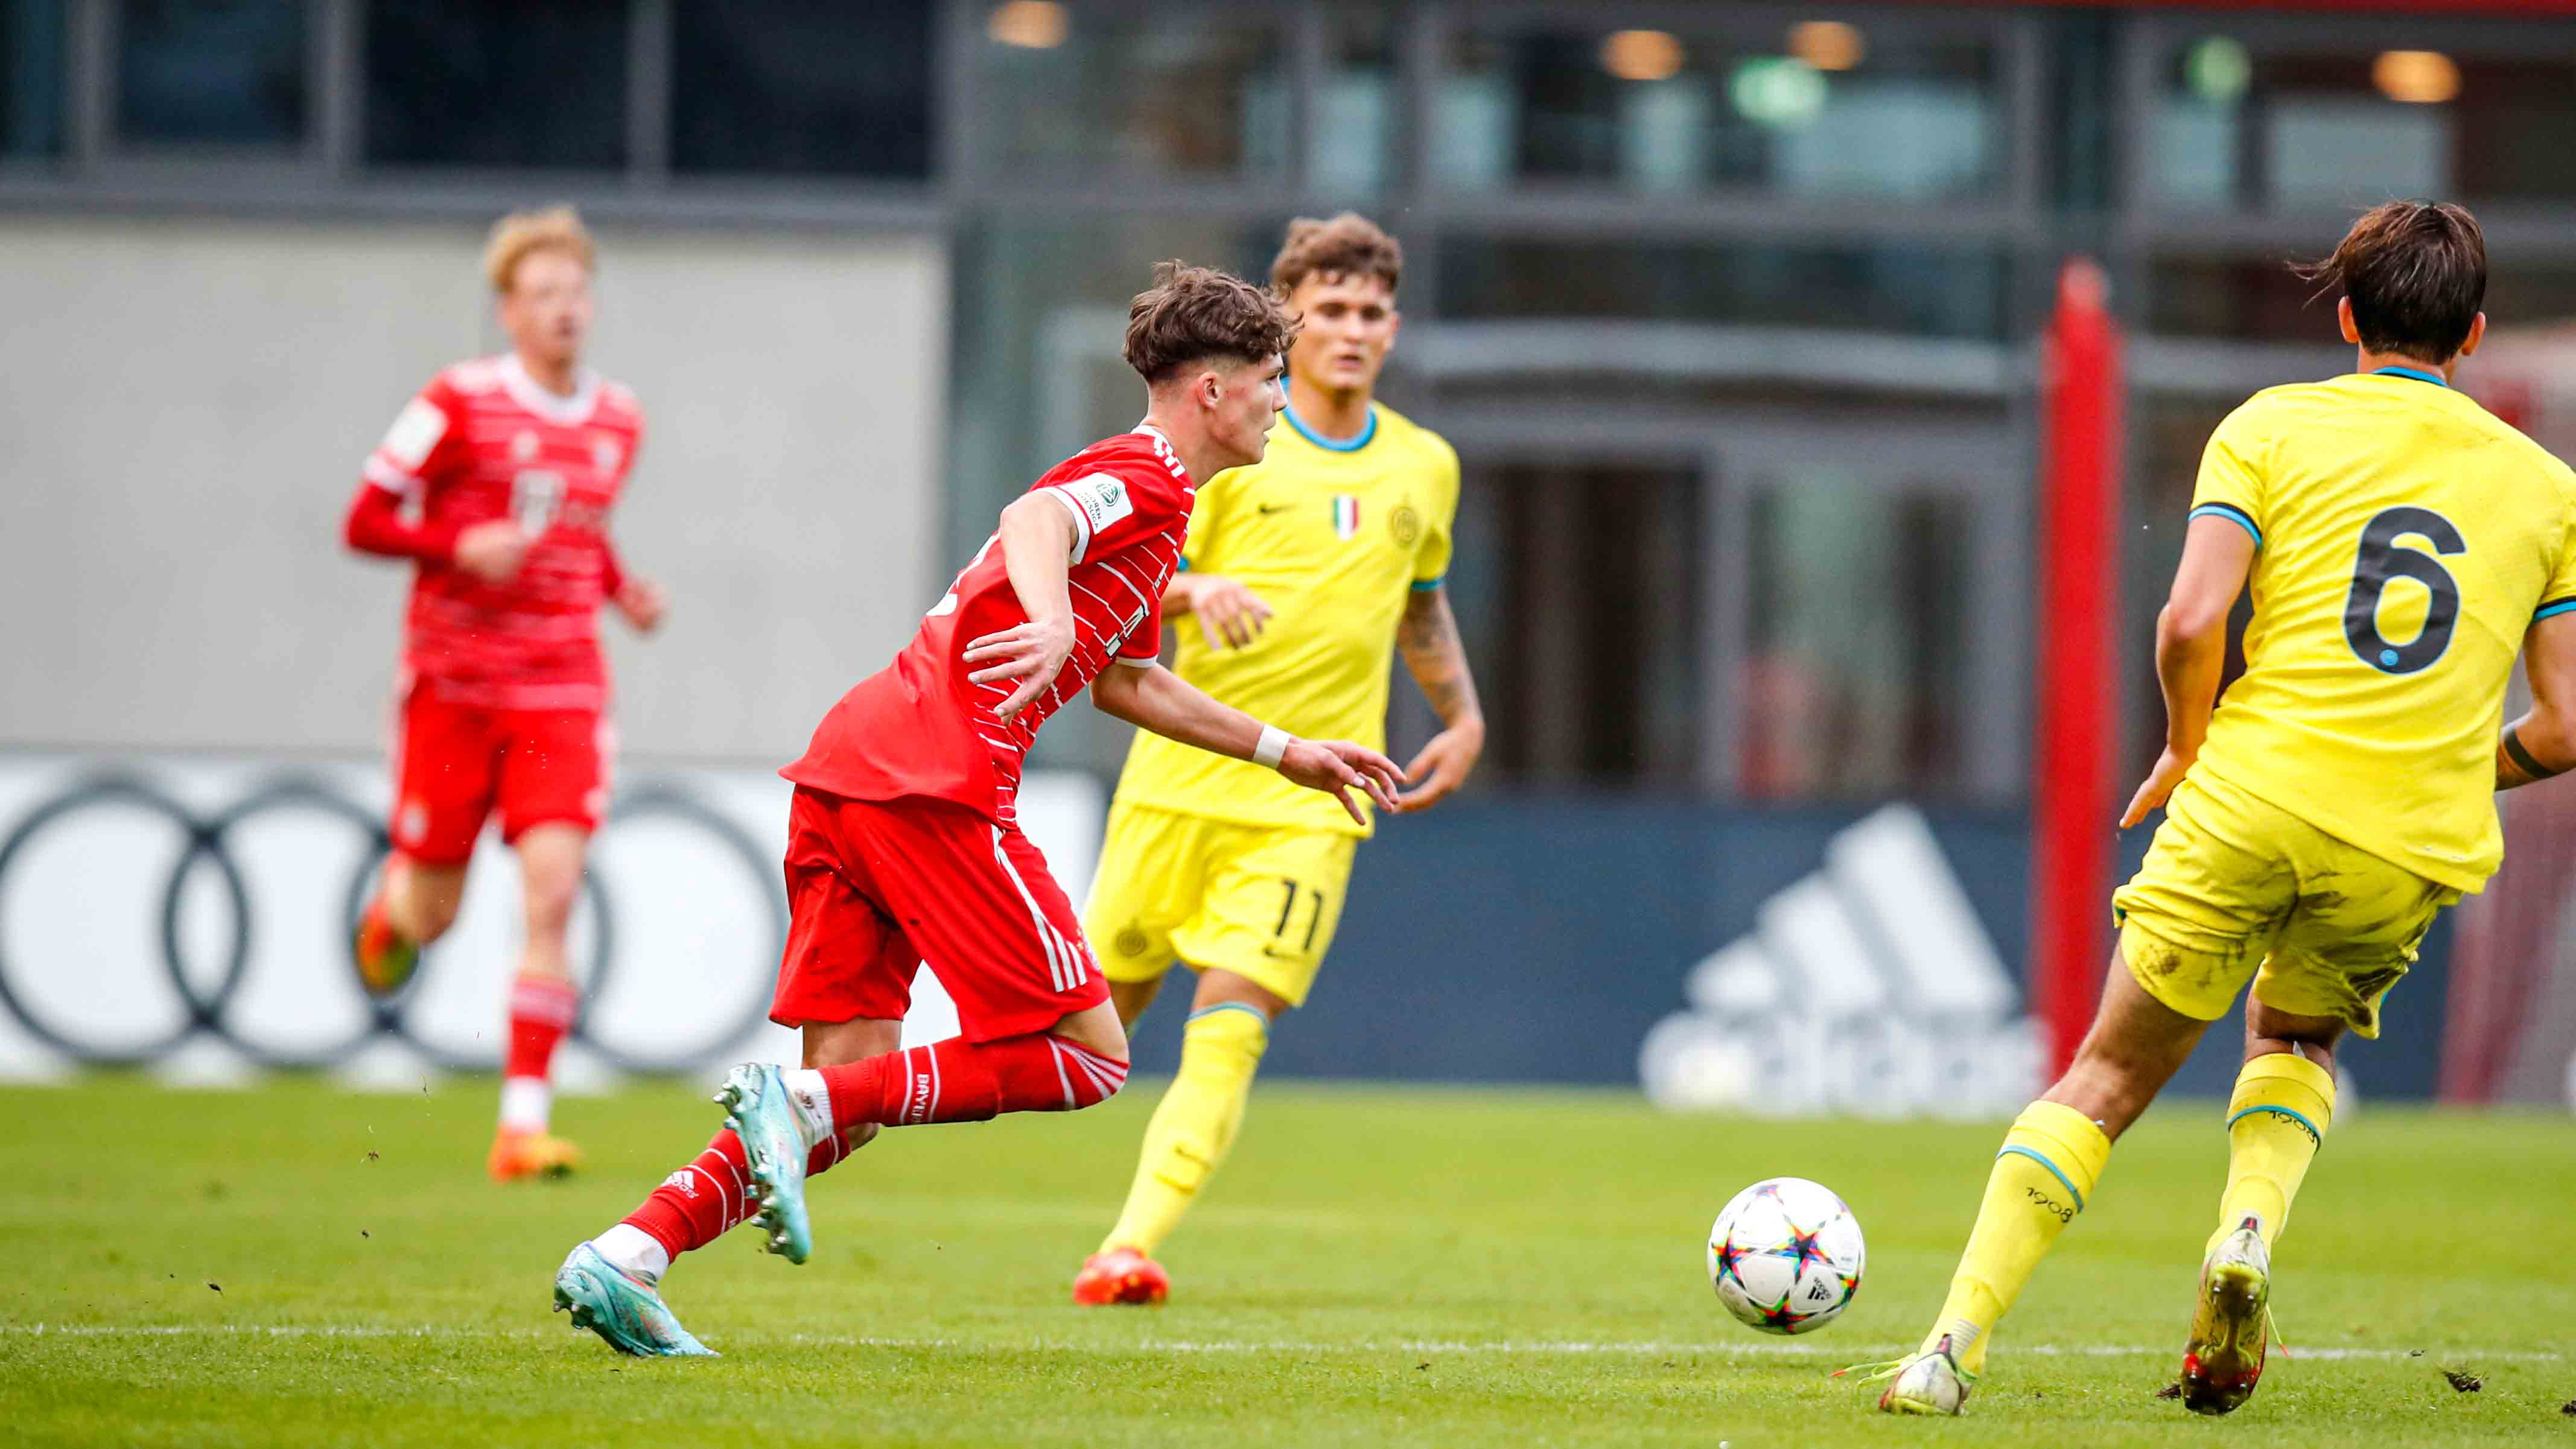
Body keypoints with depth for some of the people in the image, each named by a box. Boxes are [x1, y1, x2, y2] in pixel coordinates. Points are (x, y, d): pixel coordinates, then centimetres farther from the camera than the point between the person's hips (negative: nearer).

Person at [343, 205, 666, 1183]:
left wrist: (620, 588, 6)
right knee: (433, 915, 6)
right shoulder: (461, 403, -6)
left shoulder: (618, 421, 8)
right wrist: (460, 545, -21)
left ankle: (523, 1126, -15)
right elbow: (365, 522, -4)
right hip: (453, 686, -2)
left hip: (563, 689, 2)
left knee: (553, 892, -14)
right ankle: (392, 901, 46)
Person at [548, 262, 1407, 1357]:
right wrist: (1052, 620, -44)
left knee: (853, 1088, 6)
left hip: (845, 772, 10)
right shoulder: (1146, 482, -2)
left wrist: (1284, 753, 45)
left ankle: (628, 1256, -8)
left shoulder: (1138, 488, 29)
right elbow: (1034, 520, -24)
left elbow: (1126, 681, 42)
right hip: (937, 785, -10)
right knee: (1087, 1056, -5)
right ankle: (802, 1105, -16)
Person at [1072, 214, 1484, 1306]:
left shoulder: (1425, 468, 12)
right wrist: (1197, 590, -24)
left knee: (1229, 1025, -15)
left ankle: (1131, 1247, -22)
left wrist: (1464, 716, 18)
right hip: (1181, 777, -1)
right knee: (1101, 1010, 7)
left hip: (1312, 801, 1)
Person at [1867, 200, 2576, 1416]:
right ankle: (2250, 1232, 0)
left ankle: (1952, 1345, -4)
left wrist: (2189, 752, 11)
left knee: (2110, 1074, 8)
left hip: (2254, 801, -2)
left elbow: (2192, 618, -7)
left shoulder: (2274, 427, 7)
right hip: (2416, 851, 2)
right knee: (2295, 1040, 29)